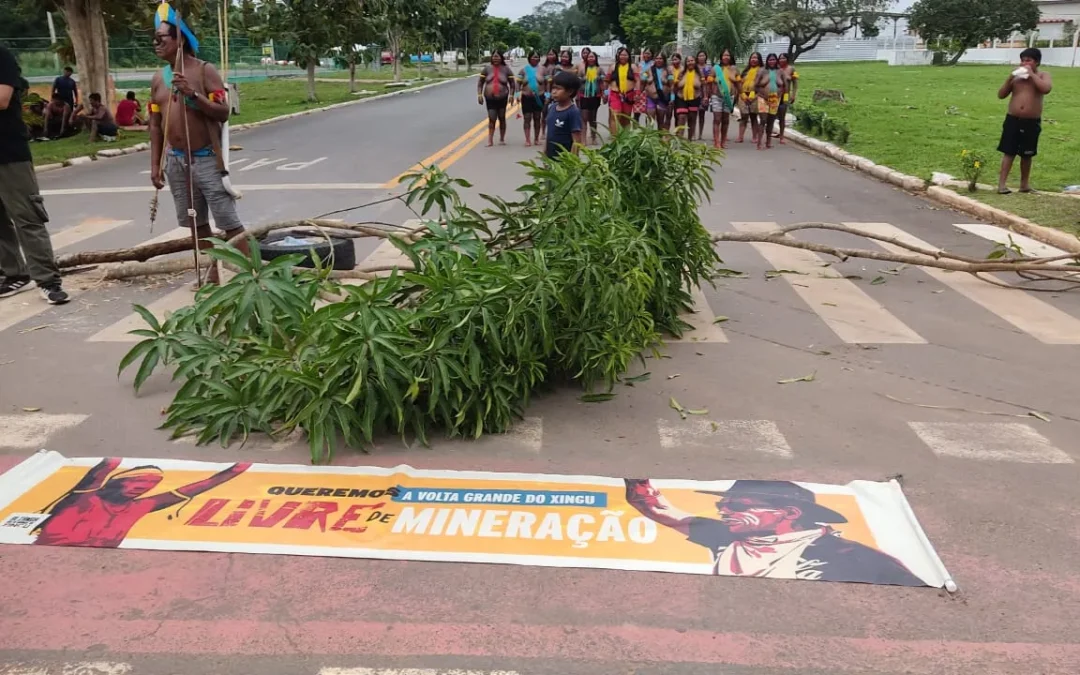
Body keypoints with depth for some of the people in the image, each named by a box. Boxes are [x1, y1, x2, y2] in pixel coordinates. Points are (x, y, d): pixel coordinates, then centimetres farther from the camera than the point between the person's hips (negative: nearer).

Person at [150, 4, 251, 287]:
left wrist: (192, 94, -25)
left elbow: (223, 113, -14)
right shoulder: (158, 79, 9)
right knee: (195, 221, 13)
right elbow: (155, 125, 13)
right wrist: (155, 164, 9)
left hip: (206, 158, -6)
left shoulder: (205, 70, -8)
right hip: (176, 161, 6)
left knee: (228, 220, -7)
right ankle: (213, 271, 24)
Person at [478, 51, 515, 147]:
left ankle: (502, 139, 19)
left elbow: (512, 84, 3)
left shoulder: (506, 69, 1)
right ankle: (490, 140, -5)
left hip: (502, 98, 0)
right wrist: (479, 94, -5)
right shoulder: (487, 68, 2)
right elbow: (480, 83, 5)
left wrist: (511, 95, -7)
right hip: (490, 98, 0)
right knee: (491, 119, -6)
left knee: (502, 118, 10)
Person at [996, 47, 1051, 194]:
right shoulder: (1016, 76, 5)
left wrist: (1031, 74, -16)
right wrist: (1009, 78, -9)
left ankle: (1025, 183, 21)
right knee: (1008, 152, -3)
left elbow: (1046, 89, -20)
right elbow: (1001, 95, 4)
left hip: (1032, 122, -1)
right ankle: (1002, 183, -5)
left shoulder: (1043, 75, 0)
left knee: (1026, 155, 9)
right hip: (1013, 120, 1)